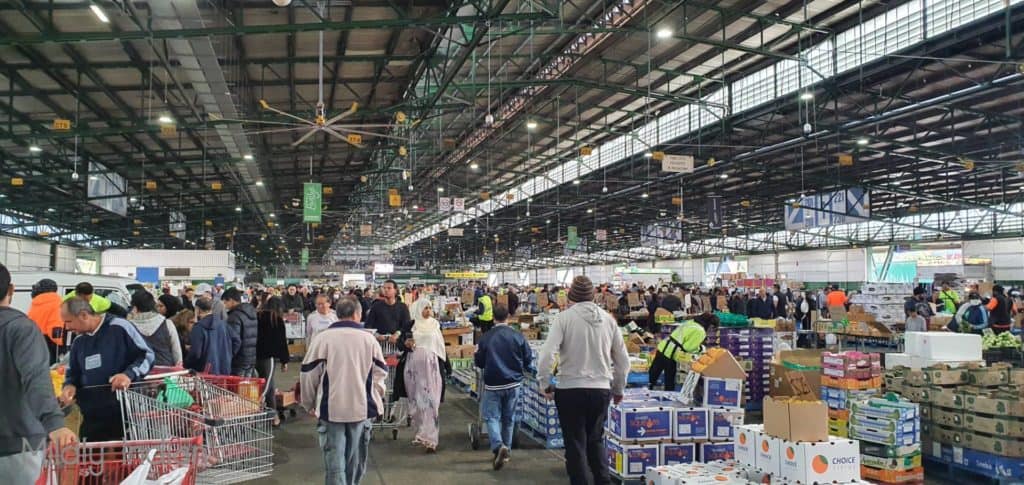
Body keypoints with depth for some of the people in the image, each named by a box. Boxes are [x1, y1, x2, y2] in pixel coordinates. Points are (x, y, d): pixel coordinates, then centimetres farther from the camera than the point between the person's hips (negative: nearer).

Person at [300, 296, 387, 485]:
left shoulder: (322, 338, -6)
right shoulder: (369, 338, -1)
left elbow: (308, 374, -2)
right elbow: (380, 373, 4)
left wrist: (309, 403, 13)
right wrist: (376, 399, 20)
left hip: (331, 409, -2)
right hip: (361, 408, 2)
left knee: (335, 462, 2)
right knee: (356, 460, 17)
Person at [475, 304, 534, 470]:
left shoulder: (486, 338, -8)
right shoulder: (518, 336, -6)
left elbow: (479, 362, 0)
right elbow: (528, 359, 0)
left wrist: (475, 355, 22)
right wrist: (528, 369, 22)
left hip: (493, 384, -2)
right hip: (513, 384, 2)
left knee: (491, 417, 4)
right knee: (509, 419, 15)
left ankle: (498, 446, -19)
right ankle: (506, 450, 24)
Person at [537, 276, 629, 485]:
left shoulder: (564, 318, -7)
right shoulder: (608, 319, 4)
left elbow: (547, 354, -16)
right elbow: (623, 360, 10)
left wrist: (545, 384, -2)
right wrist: (618, 389, 23)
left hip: (570, 389, -4)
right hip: (601, 389, 4)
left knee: (576, 445, 9)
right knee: (596, 440, 22)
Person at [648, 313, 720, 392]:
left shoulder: (691, 322, 13)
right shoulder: (700, 332, -12)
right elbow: (688, 348, -15)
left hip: (662, 348, 8)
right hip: (670, 355, -8)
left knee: (652, 375, 18)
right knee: (670, 383, 9)